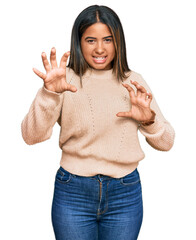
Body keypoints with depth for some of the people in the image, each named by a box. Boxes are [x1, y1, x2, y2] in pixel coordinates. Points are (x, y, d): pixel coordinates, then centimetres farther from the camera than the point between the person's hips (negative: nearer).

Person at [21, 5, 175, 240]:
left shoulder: (133, 82, 3)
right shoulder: (66, 80, -5)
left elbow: (165, 143, 4)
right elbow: (31, 136, -17)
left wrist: (149, 120, -16)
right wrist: (49, 93, -31)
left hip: (125, 194, 2)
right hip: (73, 194, -2)